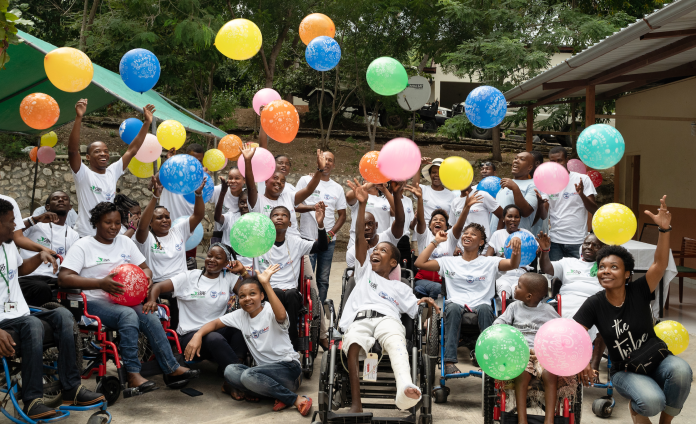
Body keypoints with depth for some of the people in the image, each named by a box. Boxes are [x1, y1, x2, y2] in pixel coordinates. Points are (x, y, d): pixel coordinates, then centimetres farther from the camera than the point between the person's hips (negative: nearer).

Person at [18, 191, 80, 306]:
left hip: (53, 279, 3)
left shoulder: (73, 235, 21)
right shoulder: (36, 225, 12)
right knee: (42, 289, -37)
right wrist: (35, 220, -13)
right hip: (28, 277, -3)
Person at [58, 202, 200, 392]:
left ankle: (171, 369, -21)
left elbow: (144, 268, 21)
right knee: (128, 315, -34)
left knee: (151, 318, -24)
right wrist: (101, 283, -22)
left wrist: (147, 279, -6)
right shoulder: (83, 246, 0)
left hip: (125, 300, 5)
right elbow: (63, 278, -12)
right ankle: (132, 374, -33)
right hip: (95, 303, -5)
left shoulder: (125, 242, 18)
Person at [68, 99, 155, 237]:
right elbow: (72, 150, -21)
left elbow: (132, 150, 8)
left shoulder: (112, 172, 9)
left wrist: (147, 123, 1)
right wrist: (79, 117, -30)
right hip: (85, 236, -5)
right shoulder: (83, 174, -6)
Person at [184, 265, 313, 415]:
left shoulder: (270, 310, -9)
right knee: (230, 371, -20)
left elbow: (281, 316, -33)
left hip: (288, 366, -5)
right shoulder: (240, 315, 11)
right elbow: (215, 323, 15)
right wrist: (198, 335, -7)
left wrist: (266, 283, -35)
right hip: (265, 370, 5)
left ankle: (297, 400, -21)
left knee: (249, 375, -32)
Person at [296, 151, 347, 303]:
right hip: (307, 238, -3)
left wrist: (331, 233, -2)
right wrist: (312, 207, -16)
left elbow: (342, 215, 12)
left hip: (328, 240, 3)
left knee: (323, 279, 7)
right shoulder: (306, 180, 4)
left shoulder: (337, 188, 12)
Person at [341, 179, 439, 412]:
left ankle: (405, 388, -64)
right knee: (353, 342, -35)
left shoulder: (400, 287, 33)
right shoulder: (365, 271, 33)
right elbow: (360, 238, 20)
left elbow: (416, 311, 22)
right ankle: (356, 403, -44)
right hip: (358, 320, 1)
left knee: (395, 341, -37)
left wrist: (425, 302, -1)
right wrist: (362, 204, 9)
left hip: (387, 318, 0)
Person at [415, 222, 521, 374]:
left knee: (485, 308, -37)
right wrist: (436, 242, 15)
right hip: (457, 304, 0)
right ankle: (449, 361, -40)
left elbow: (513, 264, 2)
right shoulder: (449, 262, 20)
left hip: (481, 306, 0)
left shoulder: (490, 262, 18)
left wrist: (516, 247, -18)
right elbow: (420, 263, 11)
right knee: (453, 308, -37)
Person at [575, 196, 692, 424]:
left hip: (657, 360, 1)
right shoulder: (594, 304, -6)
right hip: (625, 371, -1)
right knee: (651, 401, -32)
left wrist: (664, 229, -35)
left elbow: (660, 264, -21)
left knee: (680, 370, -34)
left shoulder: (638, 292, -7)